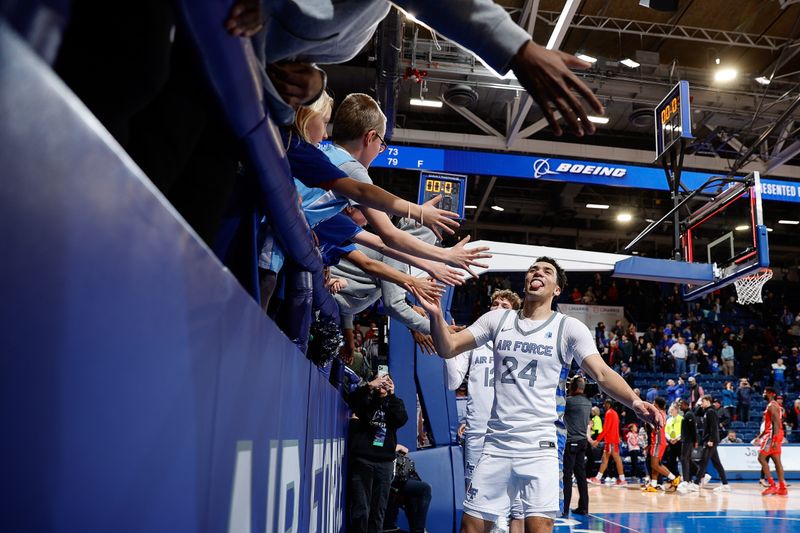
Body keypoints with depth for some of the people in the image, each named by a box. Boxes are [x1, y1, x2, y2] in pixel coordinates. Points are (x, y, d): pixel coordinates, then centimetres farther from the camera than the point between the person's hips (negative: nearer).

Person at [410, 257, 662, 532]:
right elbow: (447, 349, 5)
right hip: (496, 443, 3)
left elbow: (602, 373, -10)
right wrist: (436, 315, -15)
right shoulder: (497, 319, 8)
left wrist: (634, 401, -29)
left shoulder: (570, 328, 0)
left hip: (540, 446, -3)